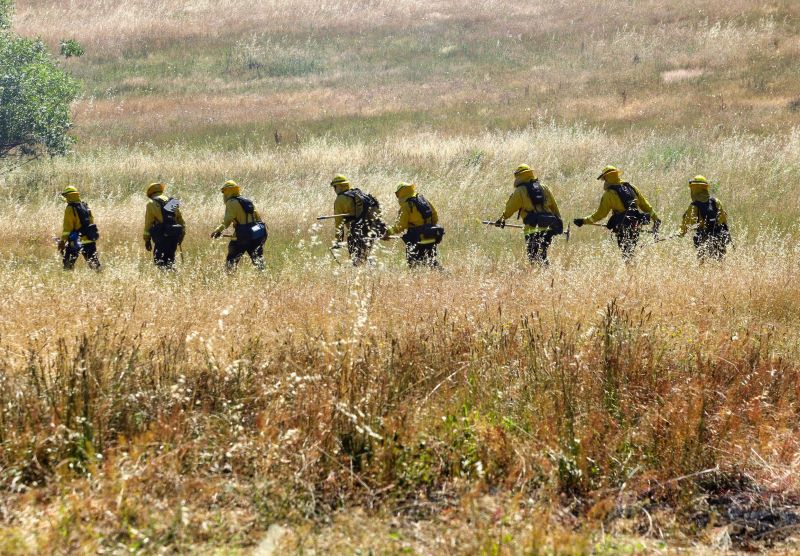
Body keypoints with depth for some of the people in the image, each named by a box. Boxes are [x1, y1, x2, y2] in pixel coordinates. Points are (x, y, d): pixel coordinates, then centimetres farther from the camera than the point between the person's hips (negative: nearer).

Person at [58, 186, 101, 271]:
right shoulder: (86, 207, 11)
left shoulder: (70, 209, -11)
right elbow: (91, 222, 18)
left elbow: (67, 228, -15)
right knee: (94, 264, 9)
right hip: (90, 240, 6)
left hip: (76, 242, -6)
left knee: (68, 264, 3)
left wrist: (62, 242, -12)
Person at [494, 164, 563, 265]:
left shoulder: (520, 191, -1)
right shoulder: (544, 188, 15)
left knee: (534, 257, -2)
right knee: (542, 256, 16)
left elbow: (510, 208, 7)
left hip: (533, 230, -5)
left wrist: (502, 219, 24)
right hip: (548, 229, 5)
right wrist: (559, 222, 27)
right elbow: (554, 207, 19)